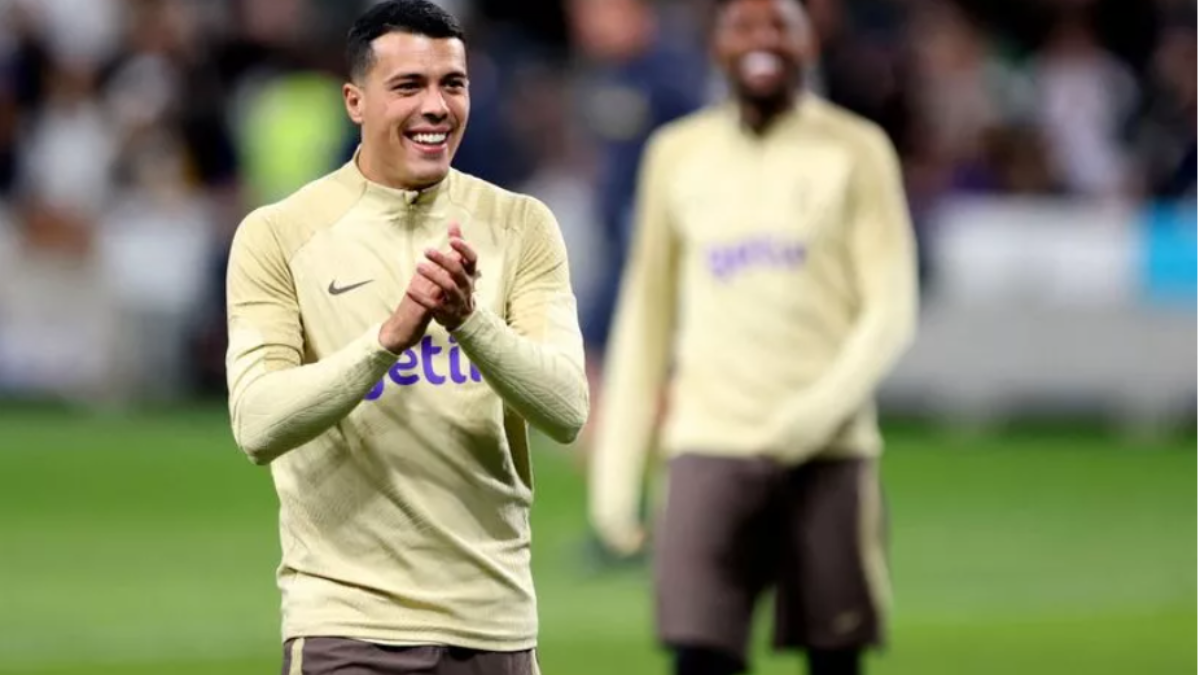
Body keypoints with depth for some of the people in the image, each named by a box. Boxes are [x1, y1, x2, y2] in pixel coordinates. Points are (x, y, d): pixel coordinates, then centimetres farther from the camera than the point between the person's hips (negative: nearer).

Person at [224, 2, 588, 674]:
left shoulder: (521, 226, 4)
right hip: (349, 619, -3)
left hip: (494, 617, 3)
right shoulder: (278, 235, -3)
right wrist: (392, 334, -27)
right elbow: (258, 425, -14)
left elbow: (566, 410, -6)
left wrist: (468, 317, -24)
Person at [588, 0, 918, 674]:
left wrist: (825, 405, -18)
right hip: (711, 445, 1)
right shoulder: (677, 155, 11)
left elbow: (892, 309, -1)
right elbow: (647, 315, 15)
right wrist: (616, 467, 10)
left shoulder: (855, 151, 4)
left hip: (828, 451, -1)